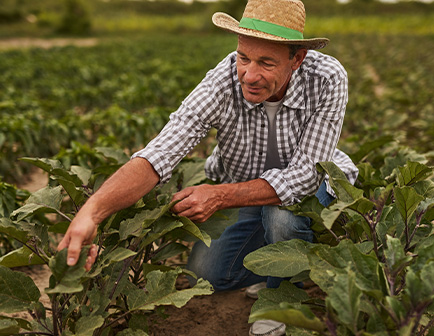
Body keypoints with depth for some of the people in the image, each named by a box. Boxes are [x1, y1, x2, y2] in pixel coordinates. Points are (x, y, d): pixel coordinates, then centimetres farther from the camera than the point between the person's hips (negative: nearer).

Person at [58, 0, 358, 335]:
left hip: (308, 186, -2)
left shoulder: (328, 79, -31)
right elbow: (159, 154, -37)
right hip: (243, 189, 2)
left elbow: (304, 174, -31)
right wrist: (93, 211, -52)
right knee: (207, 272, -6)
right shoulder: (222, 84, -29)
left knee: (281, 213, -35)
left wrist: (219, 196, -39)